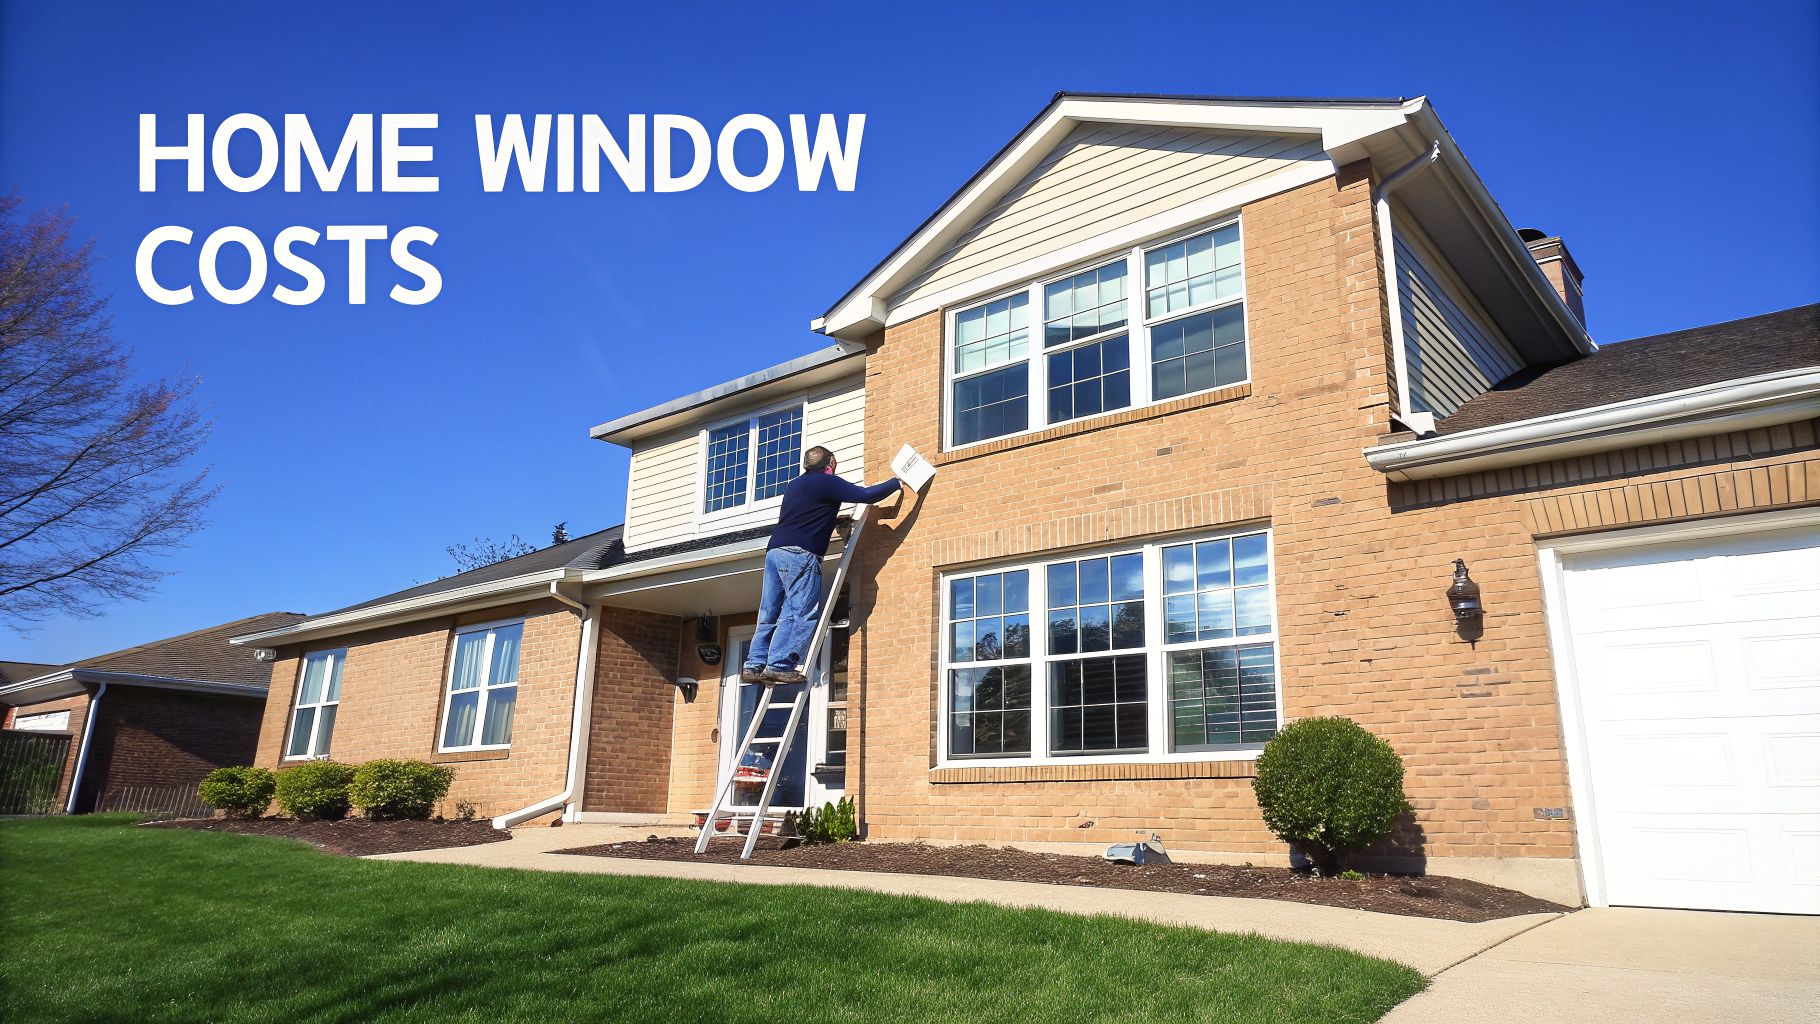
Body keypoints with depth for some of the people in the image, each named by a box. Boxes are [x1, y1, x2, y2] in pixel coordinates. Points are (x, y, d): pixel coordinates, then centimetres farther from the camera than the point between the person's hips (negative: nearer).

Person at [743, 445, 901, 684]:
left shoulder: (795, 484, 24)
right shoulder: (827, 483, 0)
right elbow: (867, 495, -4)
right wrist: (897, 483, 10)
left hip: (774, 551, 9)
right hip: (800, 555, -9)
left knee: (770, 614, 8)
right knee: (801, 613, -9)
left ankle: (755, 665, 4)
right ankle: (779, 665, -16)